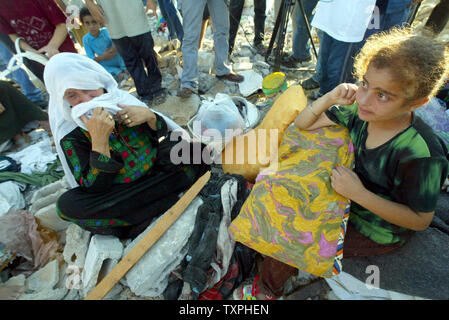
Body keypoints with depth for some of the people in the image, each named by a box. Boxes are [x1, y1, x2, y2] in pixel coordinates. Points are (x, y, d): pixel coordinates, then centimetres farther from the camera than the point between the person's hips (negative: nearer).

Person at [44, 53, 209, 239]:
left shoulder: (122, 100, -2)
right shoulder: (70, 135, -9)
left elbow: (163, 137, 3)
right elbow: (94, 188, -18)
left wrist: (150, 117, -17)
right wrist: (99, 139, -28)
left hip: (158, 172, 3)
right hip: (120, 193, -2)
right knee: (67, 205, -26)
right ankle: (167, 202, -20)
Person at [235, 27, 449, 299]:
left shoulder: (422, 155, -31)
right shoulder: (360, 110, -16)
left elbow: (420, 221, -19)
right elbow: (303, 124, -8)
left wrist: (360, 194, -31)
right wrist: (330, 98, -25)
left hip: (376, 233, -5)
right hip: (349, 202, 6)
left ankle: (268, 287, 25)